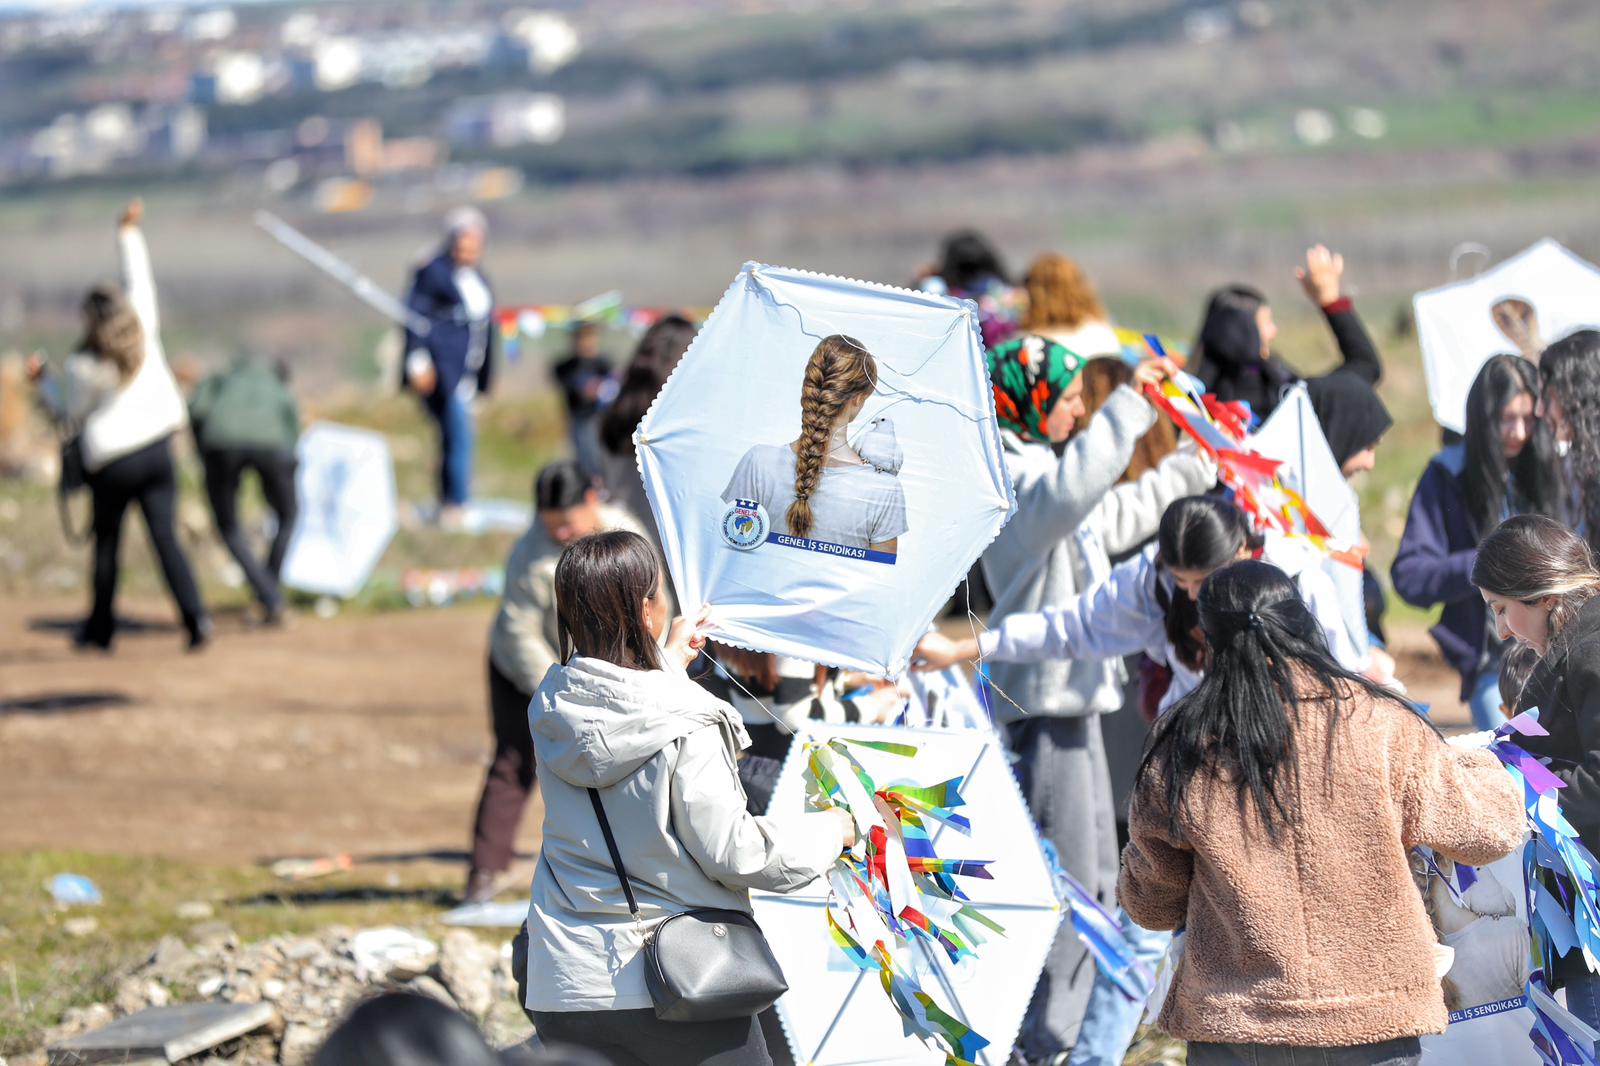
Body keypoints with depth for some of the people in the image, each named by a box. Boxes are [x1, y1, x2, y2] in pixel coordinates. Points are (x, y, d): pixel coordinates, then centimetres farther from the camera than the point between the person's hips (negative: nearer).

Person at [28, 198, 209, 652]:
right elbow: (139, 278, 8)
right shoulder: (144, 332, -5)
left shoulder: (83, 368, -13)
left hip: (112, 462, -3)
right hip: (157, 448, 3)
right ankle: (195, 616, -17)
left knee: (106, 542, 14)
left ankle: (100, 627, 24)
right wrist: (128, 232, 18)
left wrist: (42, 381, 12)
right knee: (165, 537, -1)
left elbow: (69, 418, 1)